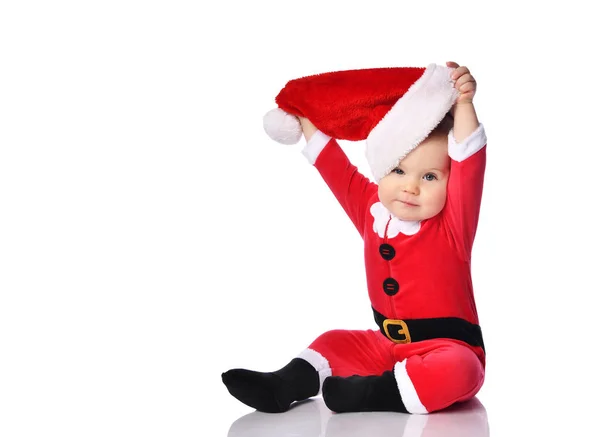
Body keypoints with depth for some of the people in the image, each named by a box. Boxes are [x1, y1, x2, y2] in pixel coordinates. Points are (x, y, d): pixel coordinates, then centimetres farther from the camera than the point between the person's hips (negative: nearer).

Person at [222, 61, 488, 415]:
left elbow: (470, 165, -29)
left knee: (456, 370, -37)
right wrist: (306, 120, 20)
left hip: (450, 349, -7)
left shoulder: (452, 223, -14)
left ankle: (372, 393, -36)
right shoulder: (373, 211, 3)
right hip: (387, 344, 7)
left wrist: (463, 105, -40)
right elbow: (337, 169, 14)